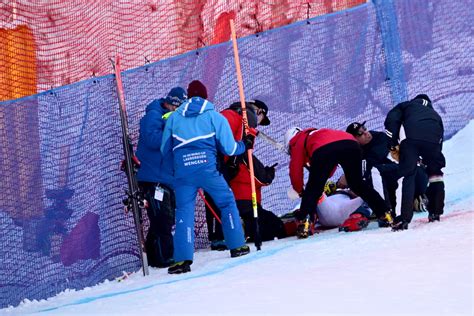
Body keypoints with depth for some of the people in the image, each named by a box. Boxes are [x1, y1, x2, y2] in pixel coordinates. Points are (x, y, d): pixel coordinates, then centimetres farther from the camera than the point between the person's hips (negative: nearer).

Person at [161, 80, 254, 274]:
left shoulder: (174, 118, 15)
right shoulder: (214, 117, 9)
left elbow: (165, 150, 16)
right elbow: (229, 148, 8)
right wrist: (245, 145, 28)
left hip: (182, 172, 1)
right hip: (207, 169, -1)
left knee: (184, 213, 3)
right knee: (227, 203, 17)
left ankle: (182, 259, -9)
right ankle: (237, 246, 18)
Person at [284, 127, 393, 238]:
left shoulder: (298, 142, 30)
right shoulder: (315, 134, 46)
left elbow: (295, 171, 24)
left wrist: (300, 190, 39)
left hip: (323, 150, -5)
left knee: (313, 189, 8)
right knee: (358, 184, 23)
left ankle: (305, 222, -6)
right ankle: (384, 214, 20)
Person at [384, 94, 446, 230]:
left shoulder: (406, 105, 33)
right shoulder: (435, 114, 42)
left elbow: (391, 120, 12)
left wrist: (393, 144, 11)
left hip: (412, 138, -2)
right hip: (433, 141, 3)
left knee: (409, 177, -1)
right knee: (435, 174, 25)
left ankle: (405, 218, -13)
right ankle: (435, 212, 26)